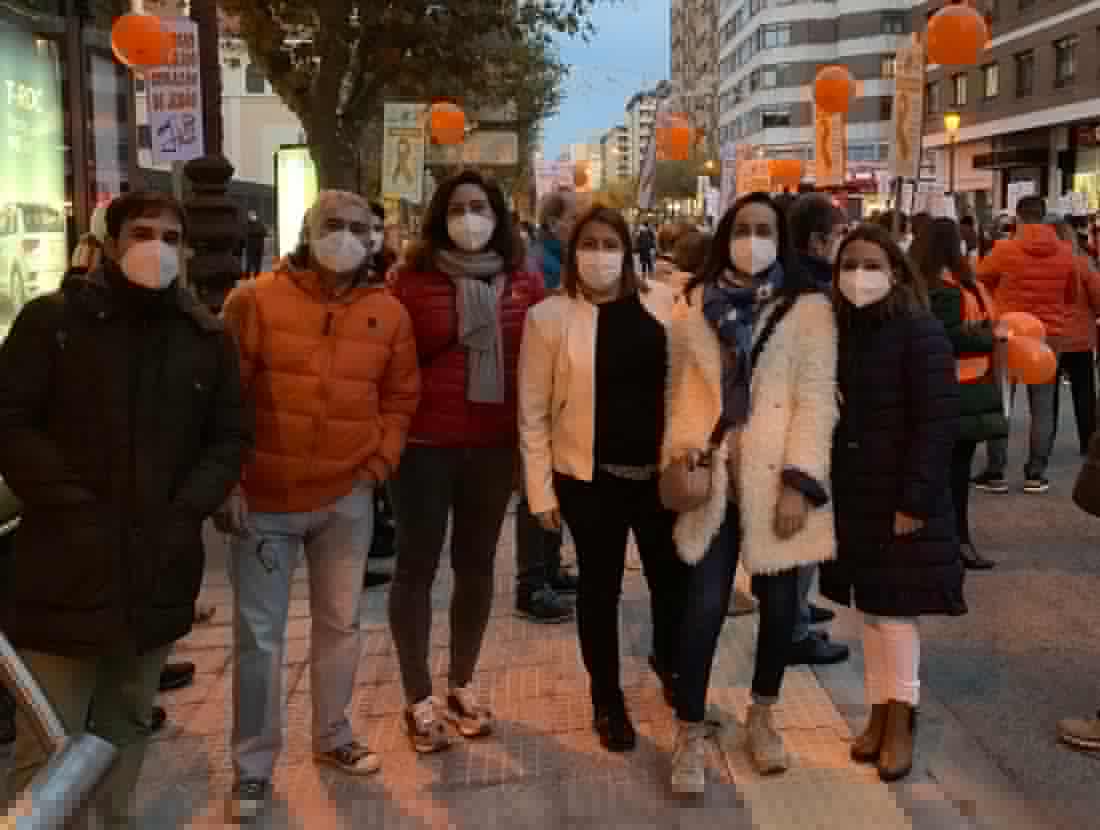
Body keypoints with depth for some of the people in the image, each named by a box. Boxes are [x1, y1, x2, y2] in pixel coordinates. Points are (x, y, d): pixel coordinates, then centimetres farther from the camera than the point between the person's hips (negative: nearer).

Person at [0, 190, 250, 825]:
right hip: (66, 566, -3)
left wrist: (187, 511, -5)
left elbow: (231, 434, 10)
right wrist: (75, 508, -14)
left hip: (158, 568, 4)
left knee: (130, 729, 17)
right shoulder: (52, 319, -1)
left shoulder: (208, 336, 9)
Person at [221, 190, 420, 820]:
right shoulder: (256, 300, -8)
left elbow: (400, 399, 9)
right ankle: (254, 767, 20)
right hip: (263, 499, -3)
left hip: (347, 498, 3)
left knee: (341, 623, 16)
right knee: (259, 634, 5)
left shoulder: (389, 313, 3)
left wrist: (378, 467, -1)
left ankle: (333, 737, 36)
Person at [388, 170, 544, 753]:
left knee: (477, 563, 14)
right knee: (417, 565, 5)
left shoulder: (524, 283, 3)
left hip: (495, 446, 3)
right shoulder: (413, 281, -5)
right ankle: (418, 699, 19)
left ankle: (461, 685, 32)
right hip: (424, 444, -3)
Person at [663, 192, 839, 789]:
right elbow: (680, 389, 11)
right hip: (713, 476, 1)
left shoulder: (809, 308, -1)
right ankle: (690, 733, 10)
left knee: (778, 599, 10)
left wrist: (799, 481, -14)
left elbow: (816, 399, -7)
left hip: (776, 478, -1)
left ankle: (761, 715, 31)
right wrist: (678, 457, -1)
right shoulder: (695, 304, 8)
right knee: (704, 602, -3)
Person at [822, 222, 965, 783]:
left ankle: (900, 721, 14)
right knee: (869, 607, 12)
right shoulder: (838, 331, 5)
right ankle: (879, 712, 24)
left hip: (902, 497, -6)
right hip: (853, 495, 6)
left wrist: (915, 502, -18)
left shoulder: (920, 332, -12)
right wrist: (820, 486, 3)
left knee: (895, 608, 1)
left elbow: (938, 422, -15)